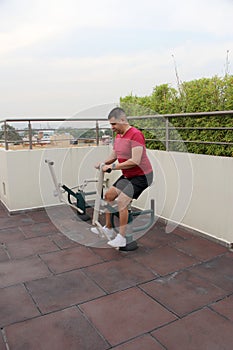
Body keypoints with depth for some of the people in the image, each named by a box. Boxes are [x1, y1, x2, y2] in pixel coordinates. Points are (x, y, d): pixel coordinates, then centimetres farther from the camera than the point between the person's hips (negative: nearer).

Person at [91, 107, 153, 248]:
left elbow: (135, 161, -29)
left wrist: (112, 166, -27)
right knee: (108, 196, 10)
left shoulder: (136, 135, -22)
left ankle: (122, 238, -7)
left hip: (141, 176, -9)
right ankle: (108, 228, 23)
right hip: (127, 175, 10)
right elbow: (114, 155, 12)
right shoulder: (118, 136, 7)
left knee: (122, 201, -19)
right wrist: (102, 163, -8)